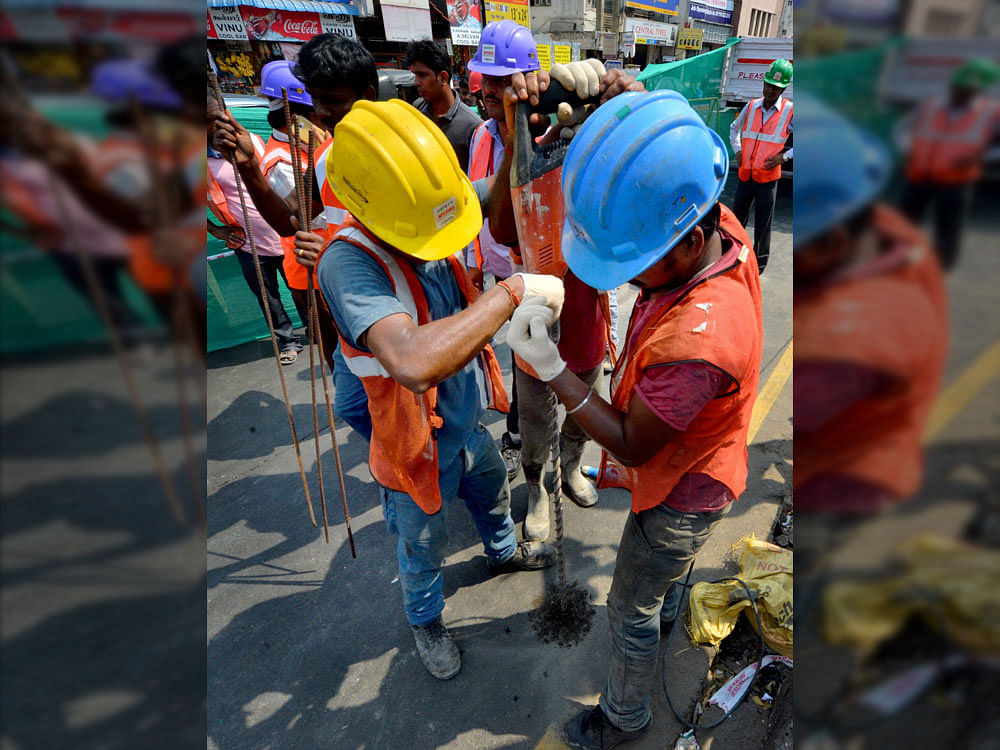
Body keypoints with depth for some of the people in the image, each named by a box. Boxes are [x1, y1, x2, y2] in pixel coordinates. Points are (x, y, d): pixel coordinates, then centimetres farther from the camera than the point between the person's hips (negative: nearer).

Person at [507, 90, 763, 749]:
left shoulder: (695, 340, -44)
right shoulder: (720, 227, -20)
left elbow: (631, 446, -29)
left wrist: (551, 368, -33)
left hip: (681, 488, -8)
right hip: (694, 465, 8)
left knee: (630, 611, 17)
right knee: (668, 555, 38)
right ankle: (668, 602, 70)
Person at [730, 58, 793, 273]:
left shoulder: (789, 111, -3)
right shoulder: (751, 106, 7)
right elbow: (734, 128, 24)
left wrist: (783, 156, -10)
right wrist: (738, 151, 9)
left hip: (768, 177, -3)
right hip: (745, 175, 3)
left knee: (763, 226, 2)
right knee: (737, 219, 12)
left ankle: (759, 264, 13)